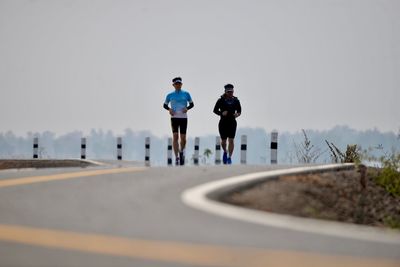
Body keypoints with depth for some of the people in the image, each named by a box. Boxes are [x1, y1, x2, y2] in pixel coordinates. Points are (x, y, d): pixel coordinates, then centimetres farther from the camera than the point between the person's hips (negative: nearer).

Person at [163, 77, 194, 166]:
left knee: (183, 137, -1)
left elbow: (192, 104, 11)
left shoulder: (186, 94, 6)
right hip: (174, 118, 0)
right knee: (175, 136, -11)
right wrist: (169, 109, -6)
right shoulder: (170, 95, 6)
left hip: (183, 118, 0)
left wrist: (187, 108, -9)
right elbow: (165, 105, 15)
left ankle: (182, 151, 29)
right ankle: (177, 157, -11)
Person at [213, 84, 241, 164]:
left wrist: (237, 114, -11)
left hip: (232, 123, 1)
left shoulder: (236, 100, 3)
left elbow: (239, 111, 12)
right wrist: (221, 113, -17)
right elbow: (215, 110, 1)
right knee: (223, 141, 7)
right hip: (223, 123, -1)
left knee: (231, 140, -9)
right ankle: (225, 152, 38)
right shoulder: (221, 100, -3)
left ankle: (229, 157, -3)